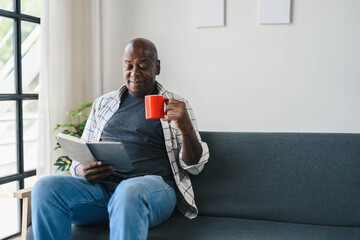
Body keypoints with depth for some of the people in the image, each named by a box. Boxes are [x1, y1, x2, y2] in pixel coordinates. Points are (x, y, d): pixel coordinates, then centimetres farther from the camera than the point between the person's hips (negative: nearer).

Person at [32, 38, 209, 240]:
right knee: (46, 187, -25)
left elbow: (194, 166, 7)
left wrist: (186, 128, -13)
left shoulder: (176, 105, 12)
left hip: (152, 187, -3)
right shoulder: (102, 104, 22)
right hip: (101, 186, 4)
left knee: (129, 191, -39)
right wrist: (84, 171, -4)